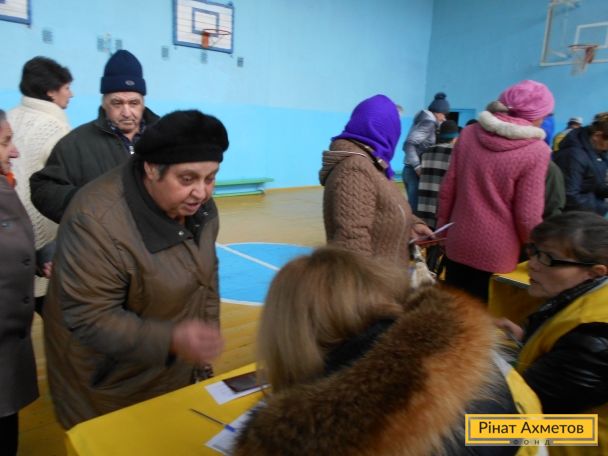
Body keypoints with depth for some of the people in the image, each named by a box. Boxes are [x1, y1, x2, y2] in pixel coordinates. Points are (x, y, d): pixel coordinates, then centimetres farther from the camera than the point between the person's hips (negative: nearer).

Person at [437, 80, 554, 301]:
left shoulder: (469, 133, -3)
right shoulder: (536, 151, -14)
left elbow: (447, 189, 0)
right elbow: (528, 216, -13)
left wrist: (441, 226, 13)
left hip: (458, 244, 4)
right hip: (497, 253, -3)